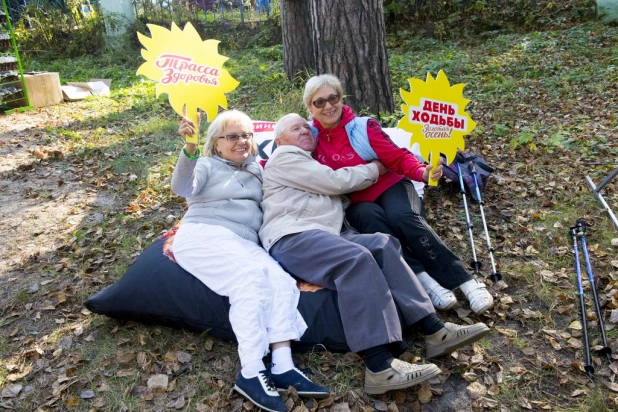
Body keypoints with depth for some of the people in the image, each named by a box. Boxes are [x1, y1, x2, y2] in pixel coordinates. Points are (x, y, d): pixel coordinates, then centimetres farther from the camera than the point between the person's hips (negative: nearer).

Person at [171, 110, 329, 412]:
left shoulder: (256, 170, 23)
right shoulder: (207, 165, 7)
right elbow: (181, 188, -14)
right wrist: (189, 149, -32)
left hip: (243, 244, 5)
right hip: (202, 236, -5)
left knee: (282, 281, -22)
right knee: (250, 276, -32)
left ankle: (282, 367, -28)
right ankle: (251, 373, -34)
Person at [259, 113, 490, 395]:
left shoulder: (312, 165, 35)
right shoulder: (283, 158, 5)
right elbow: (336, 182, -2)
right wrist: (374, 169, 11)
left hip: (321, 236, 8)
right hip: (290, 238, -8)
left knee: (383, 244, -11)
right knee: (356, 258, -32)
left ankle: (434, 332, -17)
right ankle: (380, 368, -41)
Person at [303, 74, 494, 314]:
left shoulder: (363, 127, -9)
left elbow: (398, 158, -10)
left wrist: (421, 172, -29)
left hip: (389, 186, -1)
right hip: (355, 202, 1)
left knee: (403, 218, -32)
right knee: (370, 216, -33)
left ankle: (466, 282, -26)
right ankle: (424, 280, -36)